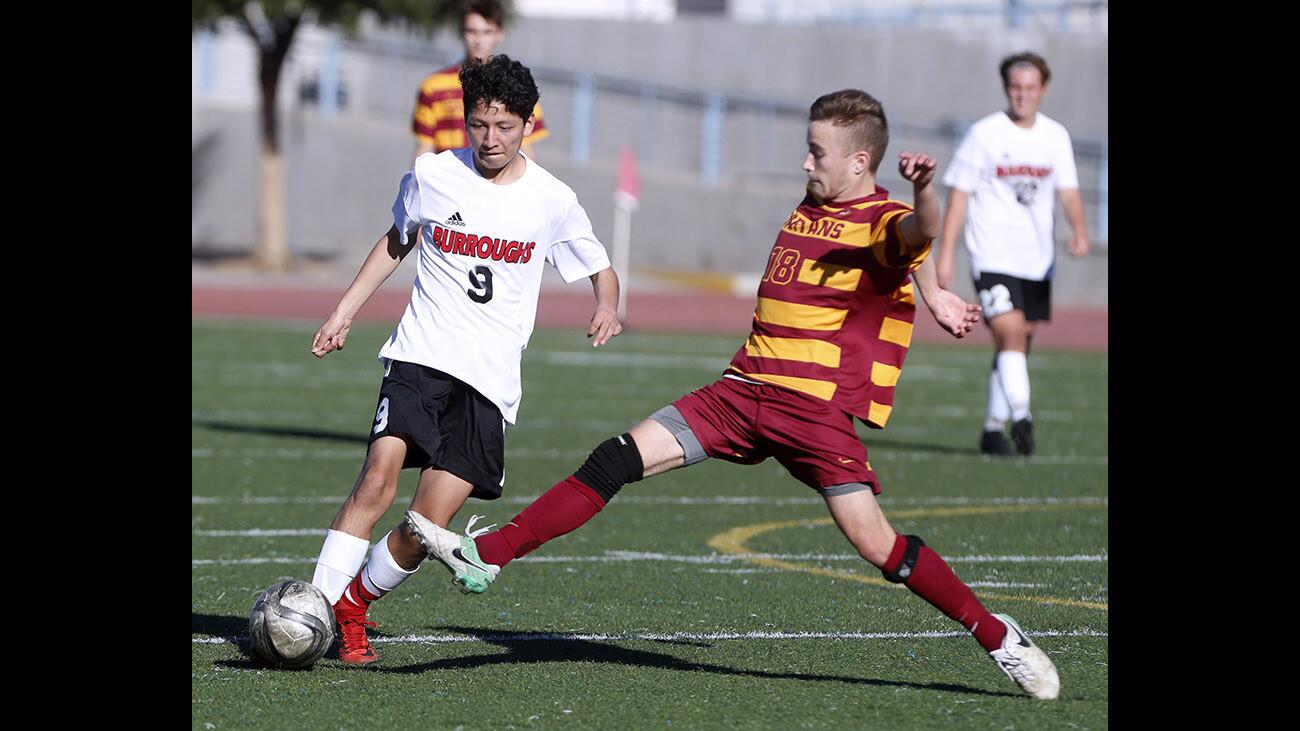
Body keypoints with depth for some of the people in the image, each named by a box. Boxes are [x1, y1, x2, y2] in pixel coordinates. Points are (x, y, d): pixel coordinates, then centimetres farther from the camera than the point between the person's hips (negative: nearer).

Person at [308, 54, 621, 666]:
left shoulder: (553, 201, 2)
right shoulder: (432, 175, 3)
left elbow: (600, 271, 15)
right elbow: (397, 242, 22)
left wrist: (606, 306, -7)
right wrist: (343, 312, 18)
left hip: (490, 380, 0)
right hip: (420, 357, 0)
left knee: (426, 528, -8)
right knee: (377, 481, -23)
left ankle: (353, 606, 16)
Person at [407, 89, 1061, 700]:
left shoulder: (883, 225, -8)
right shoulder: (808, 211, 16)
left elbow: (919, 235, -33)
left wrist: (923, 189, -54)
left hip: (819, 409, -7)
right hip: (744, 390, 7)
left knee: (875, 544, -13)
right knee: (619, 458, -4)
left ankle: (998, 637, 4)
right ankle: (487, 555, -4)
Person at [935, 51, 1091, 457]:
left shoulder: (1056, 136, 7)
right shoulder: (984, 134, -5)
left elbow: (1068, 190, 6)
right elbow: (959, 194, -3)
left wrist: (1079, 230, -14)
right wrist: (945, 253, -7)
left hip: (1036, 259, 5)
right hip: (992, 256, -5)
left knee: (1018, 344, 10)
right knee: (1011, 334, -21)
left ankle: (993, 428, 20)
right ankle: (1021, 416, -30)